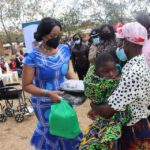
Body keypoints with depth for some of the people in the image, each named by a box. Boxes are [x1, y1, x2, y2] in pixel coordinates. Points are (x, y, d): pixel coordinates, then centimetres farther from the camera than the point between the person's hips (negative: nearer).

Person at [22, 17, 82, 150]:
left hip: (64, 99, 5)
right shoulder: (33, 57, -22)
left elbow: (69, 71, 4)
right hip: (45, 105, -4)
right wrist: (48, 93, -30)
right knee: (53, 132, 16)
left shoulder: (64, 50, -7)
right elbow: (27, 85, -17)